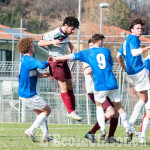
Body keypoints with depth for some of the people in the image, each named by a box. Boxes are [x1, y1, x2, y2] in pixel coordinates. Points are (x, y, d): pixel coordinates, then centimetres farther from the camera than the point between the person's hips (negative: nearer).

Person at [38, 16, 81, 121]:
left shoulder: (66, 34, 6)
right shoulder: (54, 34, -19)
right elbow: (40, 43, -15)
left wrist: (70, 44, 10)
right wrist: (52, 42, -30)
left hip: (63, 60, 8)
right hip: (55, 60, -8)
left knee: (69, 84, 5)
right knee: (64, 85, -9)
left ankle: (72, 110, 10)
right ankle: (70, 111, -6)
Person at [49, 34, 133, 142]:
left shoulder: (87, 53, 7)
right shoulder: (106, 51, 11)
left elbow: (71, 56, 8)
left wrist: (56, 58, 19)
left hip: (100, 85, -1)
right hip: (112, 84, 1)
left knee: (99, 106, 19)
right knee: (119, 106, 11)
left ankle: (103, 129, 2)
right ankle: (128, 130, 3)